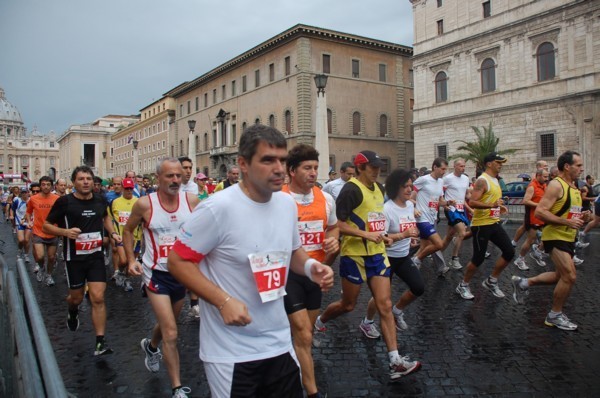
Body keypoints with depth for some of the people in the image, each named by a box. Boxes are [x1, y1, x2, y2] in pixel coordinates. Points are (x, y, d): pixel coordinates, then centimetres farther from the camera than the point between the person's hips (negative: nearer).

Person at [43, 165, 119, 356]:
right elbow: (46, 226, -3)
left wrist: (112, 233, 8)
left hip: (96, 256, 2)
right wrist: (65, 231, -21)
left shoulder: (100, 200, 2)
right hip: (74, 257, -2)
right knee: (77, 297, 13)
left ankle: (100, 342, -3)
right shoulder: (64, 202, -10)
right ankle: (73, 312, 51)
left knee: (98, 298, -8)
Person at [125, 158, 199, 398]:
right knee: (171, 334, -7)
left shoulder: (191, 200, -9)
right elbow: (128, 230, 5)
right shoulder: (144, 204, -12)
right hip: (157, 273, -3)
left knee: (167, 324, 25)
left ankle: (151, 346, 59)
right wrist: (131, 259, -6)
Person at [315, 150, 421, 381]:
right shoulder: (351, 190, -16)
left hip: (377, 254, 7)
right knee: (347, 305, 10)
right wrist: (366, 235, -25)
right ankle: (318, 323, 40)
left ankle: (395, 361, 2)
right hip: (355, 256, -7)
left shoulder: (379, 188, 10)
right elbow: (338, 224, -21)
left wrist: (381, 235, 12)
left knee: (385, 305, 1)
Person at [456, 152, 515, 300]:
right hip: (481, 225, -9)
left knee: (509, 252, 5)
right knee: (478, 259, -3)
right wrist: (491, 205, -35)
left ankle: (491, 282, 20)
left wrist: (499, 207, 15)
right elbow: (472, 203, -25)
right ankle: (463, 286, 17)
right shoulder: (482, 180, -15)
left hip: (494, 223, 9)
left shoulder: (495, 180, 14)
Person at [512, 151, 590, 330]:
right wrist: (567, 222, -26)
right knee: (570, 276, -10)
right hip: (555, 236, -10)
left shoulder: (574, 187, 12)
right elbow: (540, 212, -24)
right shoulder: (556, 185, -16)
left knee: (562, 276, 17)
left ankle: (523, 283, 30)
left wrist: (581, 217, 4)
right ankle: (554, 316, 7)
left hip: (569, 238, 10)